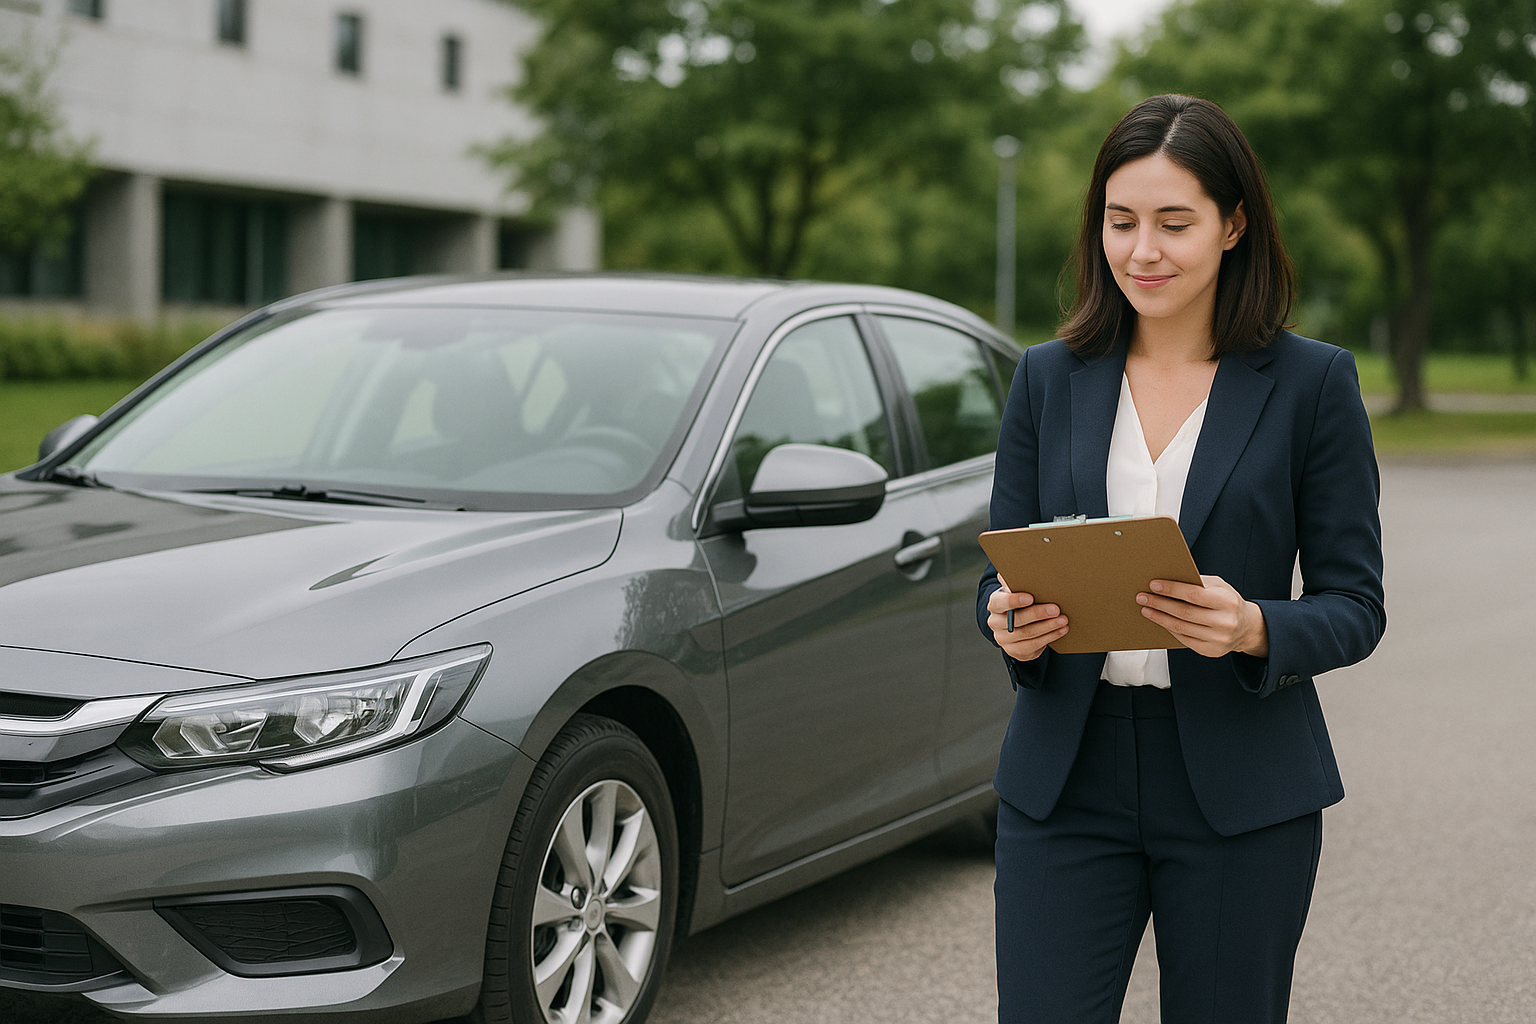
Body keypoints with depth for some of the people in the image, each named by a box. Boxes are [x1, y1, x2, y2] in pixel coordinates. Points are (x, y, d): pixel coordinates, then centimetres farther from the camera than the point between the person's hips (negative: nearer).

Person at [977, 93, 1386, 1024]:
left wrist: (1254, 629, -22)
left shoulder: (1313, 383, -1)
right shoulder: (1048, 379, 7)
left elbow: (1356, 605, -1)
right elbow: (1002, 572, 10)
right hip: (1065, 780, 2)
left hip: (1241, 795, -1)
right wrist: (1009, 623, -13)